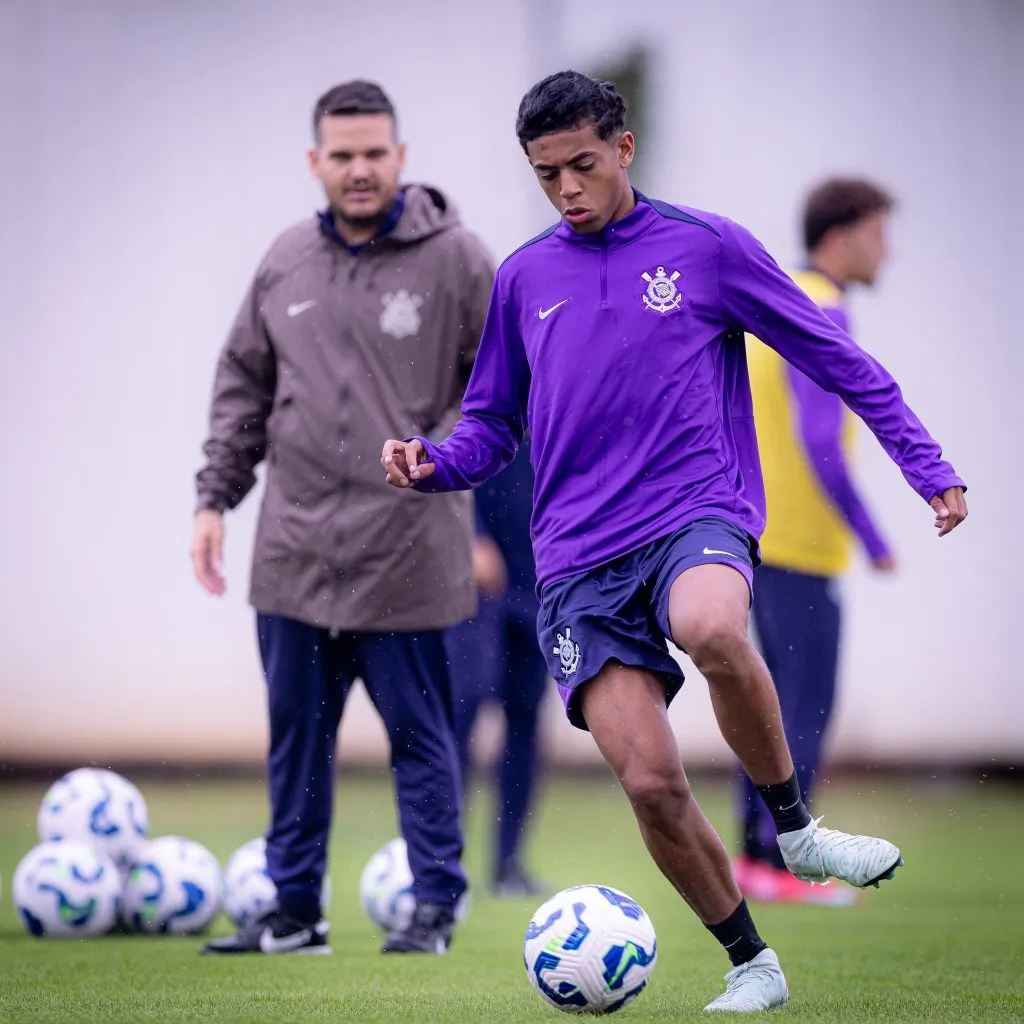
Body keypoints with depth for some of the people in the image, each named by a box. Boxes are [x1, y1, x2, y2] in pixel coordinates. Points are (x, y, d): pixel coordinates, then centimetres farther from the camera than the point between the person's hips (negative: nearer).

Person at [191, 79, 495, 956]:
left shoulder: (455, 258, -4)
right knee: (296, 733, 10)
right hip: (295, 548, 5)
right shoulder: (286, 261, 9)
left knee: (419, 733, 2)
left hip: (406, 550, -4)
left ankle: (435, 908, 12)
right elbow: (243, 383, 17)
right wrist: (215, 495, 10)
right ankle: (294, 909, 19)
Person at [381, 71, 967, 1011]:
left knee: (710, 627, -39)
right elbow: (492, 423, 21)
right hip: (579, 558, 3)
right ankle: (751, 965, 9)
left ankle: (794, 827, -16)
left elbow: (834, 357, 9)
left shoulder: (706, 246, 5)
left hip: (698, 513, -3)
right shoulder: (523, 279, 13)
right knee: (649, 782, -10)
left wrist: (928, 465, 3)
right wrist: (432, 465, -1)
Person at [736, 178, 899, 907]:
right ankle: (779, 865, -6)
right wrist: (873, 540, -16)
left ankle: (754, 854, 16)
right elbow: (821, 441, -21)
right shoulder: (820, 315, -15)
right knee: (806, 709, -6)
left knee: (781, 702, 14)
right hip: (800, 545, -10)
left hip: (759, 537, 10)